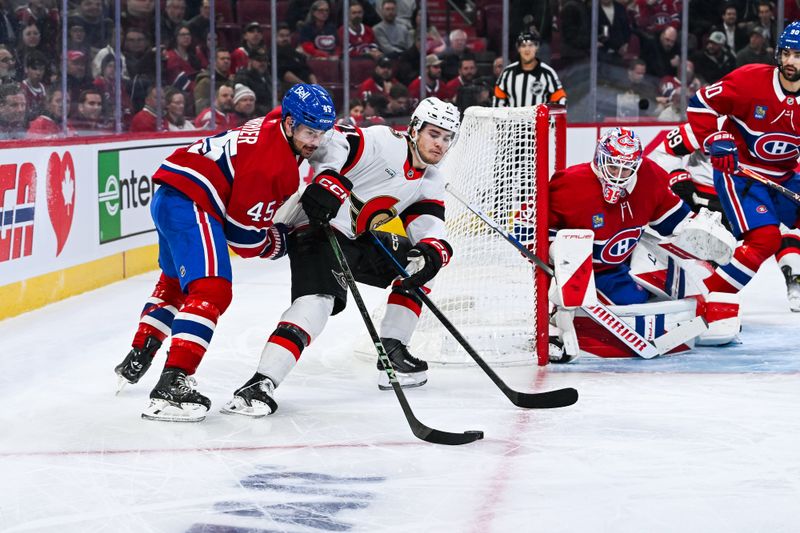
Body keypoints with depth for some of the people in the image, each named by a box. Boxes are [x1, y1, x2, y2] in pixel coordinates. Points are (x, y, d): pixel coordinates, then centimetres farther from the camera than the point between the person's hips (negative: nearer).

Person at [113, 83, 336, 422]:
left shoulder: (274, 126, 8)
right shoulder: (272, 162, -20)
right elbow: (243, 234, -16)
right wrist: (277, 243, 2)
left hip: (169, 199, 12)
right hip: (191, 205, -12)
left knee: (176, 284, 31)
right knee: (211, 291, -23)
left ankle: (136, 360, 47)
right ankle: (171, 385, -34)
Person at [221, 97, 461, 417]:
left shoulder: (430, 183, 11)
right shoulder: (384, 142, -12)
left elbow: (432, 233, 0)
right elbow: (329, 142, -22)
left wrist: (432, 254, -22)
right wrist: (328, 180, -38)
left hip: (361, 241, 9)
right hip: (319, 227, -9)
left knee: (418, 263, 13)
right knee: (316, 302, -30)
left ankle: (392, 354, 14)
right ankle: (260, 384, -41)